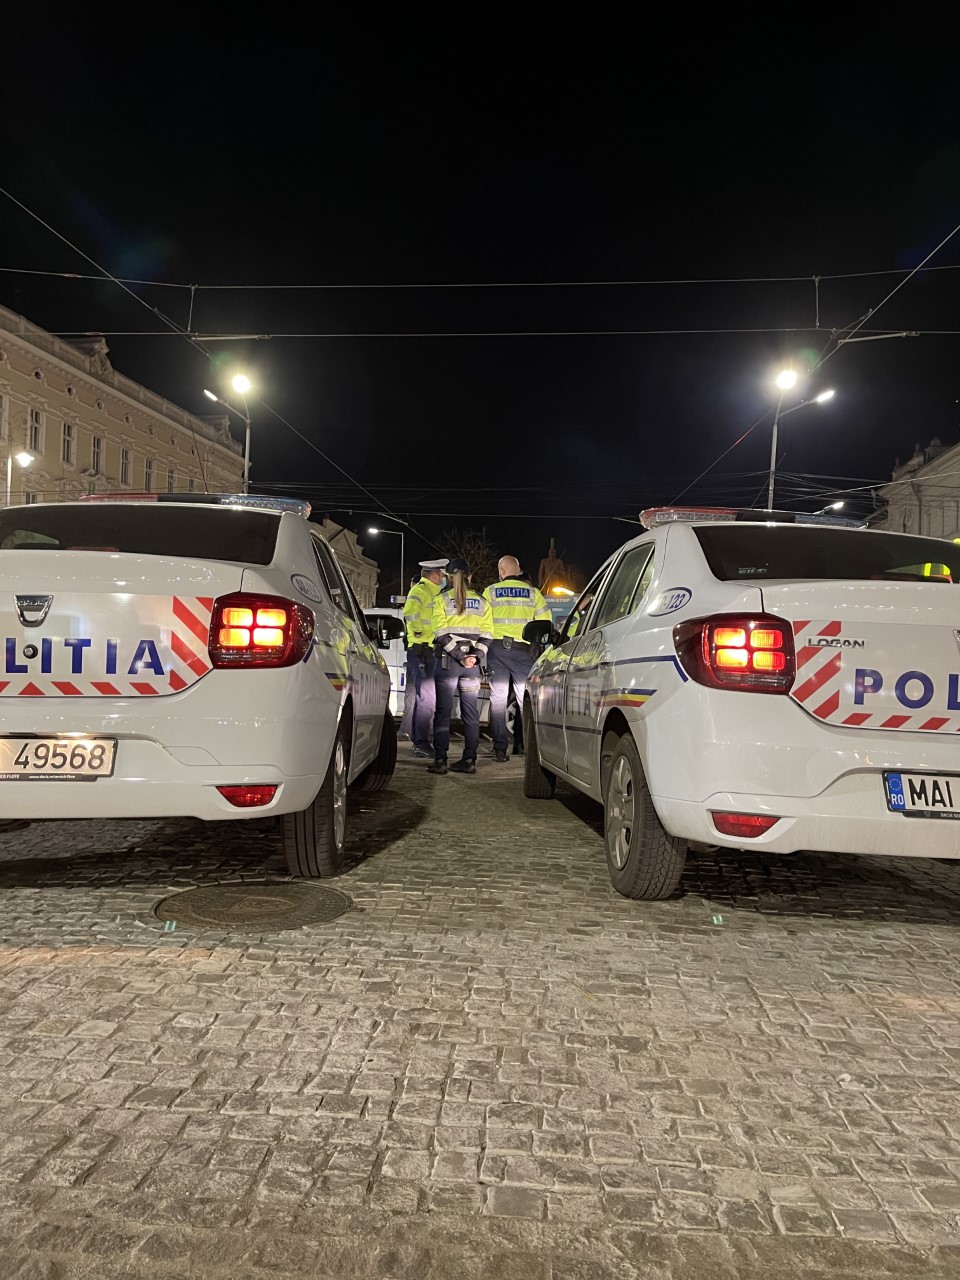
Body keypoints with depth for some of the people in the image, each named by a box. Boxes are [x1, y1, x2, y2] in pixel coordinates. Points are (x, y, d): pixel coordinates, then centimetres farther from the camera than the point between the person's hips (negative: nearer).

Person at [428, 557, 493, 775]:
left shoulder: (442, 600, 0)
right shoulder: (481, 602, 10)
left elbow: (442, 634, -11)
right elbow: (487, 634, -1)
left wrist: (459, 656, -12)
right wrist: (476, 656, -9)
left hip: (448, 661, -3)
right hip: (473, 663, 3)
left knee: (443, 712, 1)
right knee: (471, 712, 8)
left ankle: (440, 761, 0)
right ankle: (469, 760, 8)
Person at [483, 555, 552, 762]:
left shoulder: (491, 592, 4)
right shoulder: (532, 592, 6)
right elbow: (545, 621, 3)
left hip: (497, 648, 0)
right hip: (523, 650, 0)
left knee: (498, 698, 4)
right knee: (525, 698, 11)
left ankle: (500, 748, 0)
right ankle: (521, 744, 13)